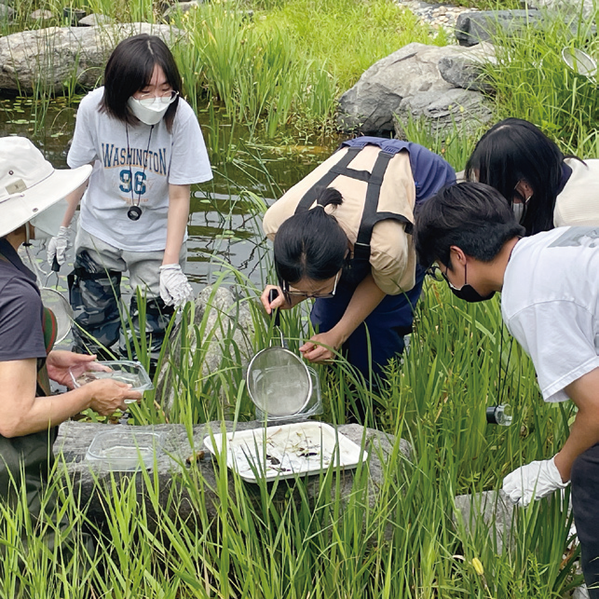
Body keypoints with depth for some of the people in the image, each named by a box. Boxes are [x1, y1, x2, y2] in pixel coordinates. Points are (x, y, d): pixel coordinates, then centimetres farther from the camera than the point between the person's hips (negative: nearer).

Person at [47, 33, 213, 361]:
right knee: (91, 336, 10)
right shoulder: (94, 108, -18)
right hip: (98, 234, 2)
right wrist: (63, 229, 6)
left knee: (148, 343, -1)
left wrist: (171, 266, -20)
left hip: (158, 239, -2)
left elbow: (179, 195, -17)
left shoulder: (180, 116, -23)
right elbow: (79, 171, -1)